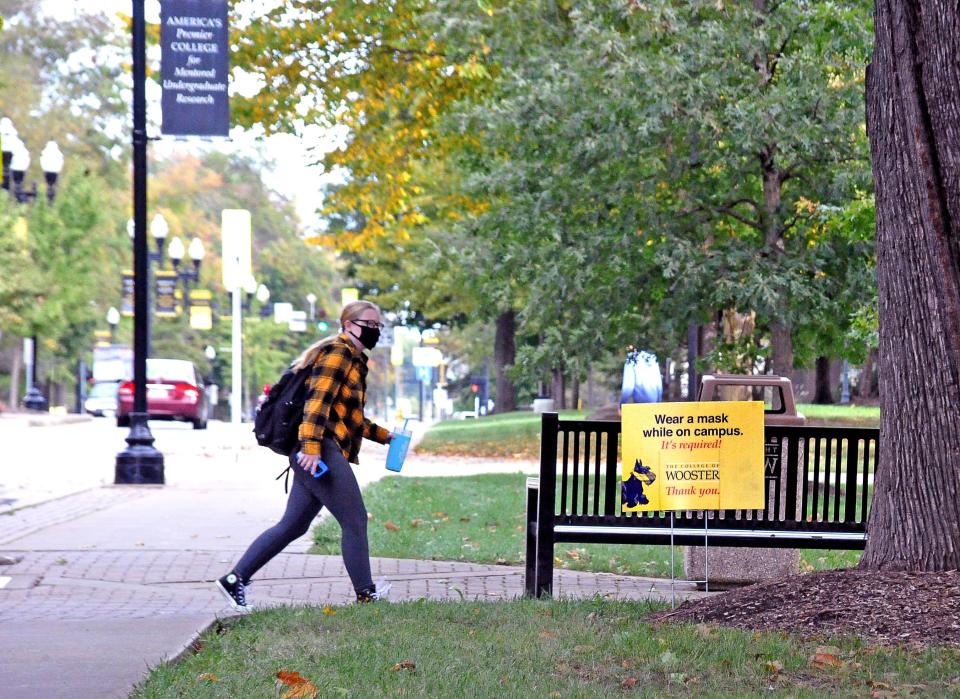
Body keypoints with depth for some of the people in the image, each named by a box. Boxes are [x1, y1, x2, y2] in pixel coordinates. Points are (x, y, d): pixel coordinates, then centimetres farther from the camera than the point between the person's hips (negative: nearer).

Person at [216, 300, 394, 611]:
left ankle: (235, 579, 9)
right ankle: (365, 593, 3)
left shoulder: (353, 361, 26)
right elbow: (318, 400, -19)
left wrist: (383, 435, 33)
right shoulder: (337, 353, -7)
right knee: (355, 521, -4)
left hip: (317, 455, 11)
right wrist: (311, 445, -29)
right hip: (322, 451, -11)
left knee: (292, 526, 9)